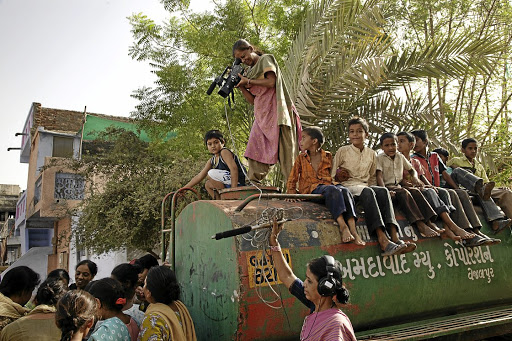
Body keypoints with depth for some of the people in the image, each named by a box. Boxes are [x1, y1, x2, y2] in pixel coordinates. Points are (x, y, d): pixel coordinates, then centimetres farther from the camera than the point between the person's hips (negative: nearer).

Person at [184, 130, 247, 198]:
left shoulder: (224, 152, -9)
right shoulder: (211, 161, 14)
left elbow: (234, 168, -24)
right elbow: (199, 177, 17)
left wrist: (233, 189, -30)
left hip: (238, 183, -10)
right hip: (228, 184, 10)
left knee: (212, 173, -18)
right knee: (208, 184, 21)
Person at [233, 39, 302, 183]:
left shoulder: (266, 59, 7)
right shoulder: (250, 71, 24)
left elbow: (271, 82, -10)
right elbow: (252, 100, 17)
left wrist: (248, 81, -4)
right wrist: (241, 86, 5)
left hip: (274, 110, -6)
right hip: (261, 114, 7)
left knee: (285, 150, -9)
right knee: (255, 149, -9)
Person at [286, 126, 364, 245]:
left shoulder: (328, 156, 18)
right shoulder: (301, 158, 16)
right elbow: (292, 180, 13)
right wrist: (292, 194, -3)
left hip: (328, 185, 2)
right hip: (312, 188, -2)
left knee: (345, 191, -31)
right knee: (333, 190, -35)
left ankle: (353, 231, -42)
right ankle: (343, 226, -45)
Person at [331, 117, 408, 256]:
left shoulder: (371, 154, 17)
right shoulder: (343, 151, 6)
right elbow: (332, 176, 7)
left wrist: (372, 187, 2)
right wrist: (339, 177, -13)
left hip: (365, 187, 4)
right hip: (347, 187, -4)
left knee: (383, 190, -30)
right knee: (367, 192, -36)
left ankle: (395, 236, -43)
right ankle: (383, 240, -49)